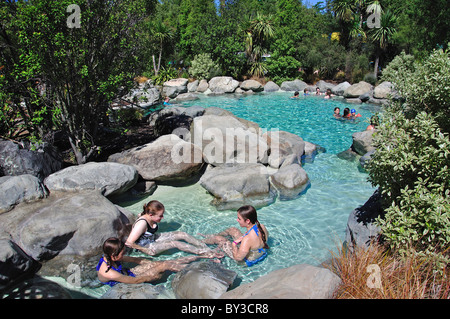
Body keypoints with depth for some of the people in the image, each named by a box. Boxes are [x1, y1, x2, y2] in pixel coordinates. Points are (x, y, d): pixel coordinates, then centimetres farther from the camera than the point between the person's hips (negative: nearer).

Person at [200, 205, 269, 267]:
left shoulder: (247, 239, -42)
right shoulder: (262, 227, -20)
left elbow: (238, 258, -30)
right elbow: (267, 236, 5)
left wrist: (234, 243, -18)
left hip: (246, 261, -7)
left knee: (218, 239, 4)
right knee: (232, 230, 17)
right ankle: (212, 236, 45)